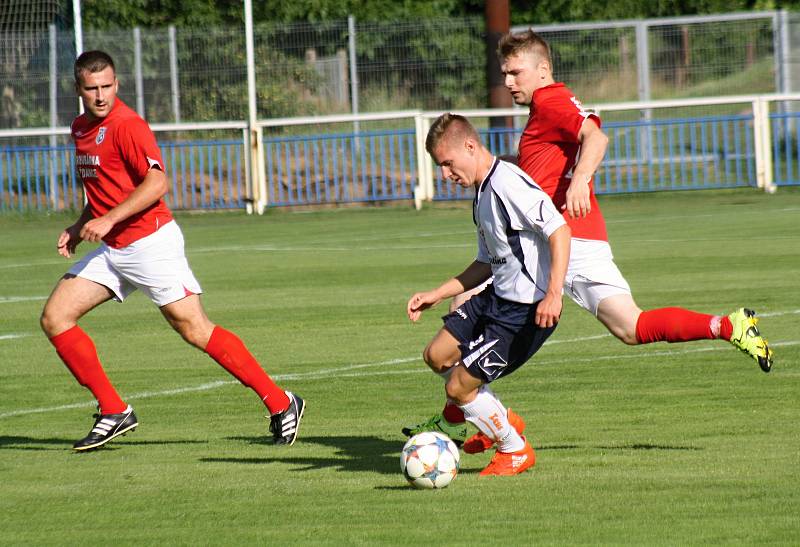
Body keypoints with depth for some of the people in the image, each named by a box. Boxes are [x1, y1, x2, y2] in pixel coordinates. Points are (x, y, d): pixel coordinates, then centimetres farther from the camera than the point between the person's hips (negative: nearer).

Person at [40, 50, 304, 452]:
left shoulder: (126, 125, -14)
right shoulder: (80, 128, 14)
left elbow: (156, 182, -23)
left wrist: (108, 220, -25)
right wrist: (80, 227, 15)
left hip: (150, 242, -9)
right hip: (111, 249, 9)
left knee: (195, 330, -9)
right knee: (54, 317, -1)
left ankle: (281, 403, -1)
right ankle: (113, 412, 4)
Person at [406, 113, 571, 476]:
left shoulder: (508, 184, -20)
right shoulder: (482, 195, 13)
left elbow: (559, 230, -27)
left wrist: (554, 294, -34)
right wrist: (437, 295, 21)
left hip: (525, 311, -10)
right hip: (496, 297, 10)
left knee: (459, 387, -6)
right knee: (437, 356, 16)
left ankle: (515, 451, 15)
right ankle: (500, 419, 30)